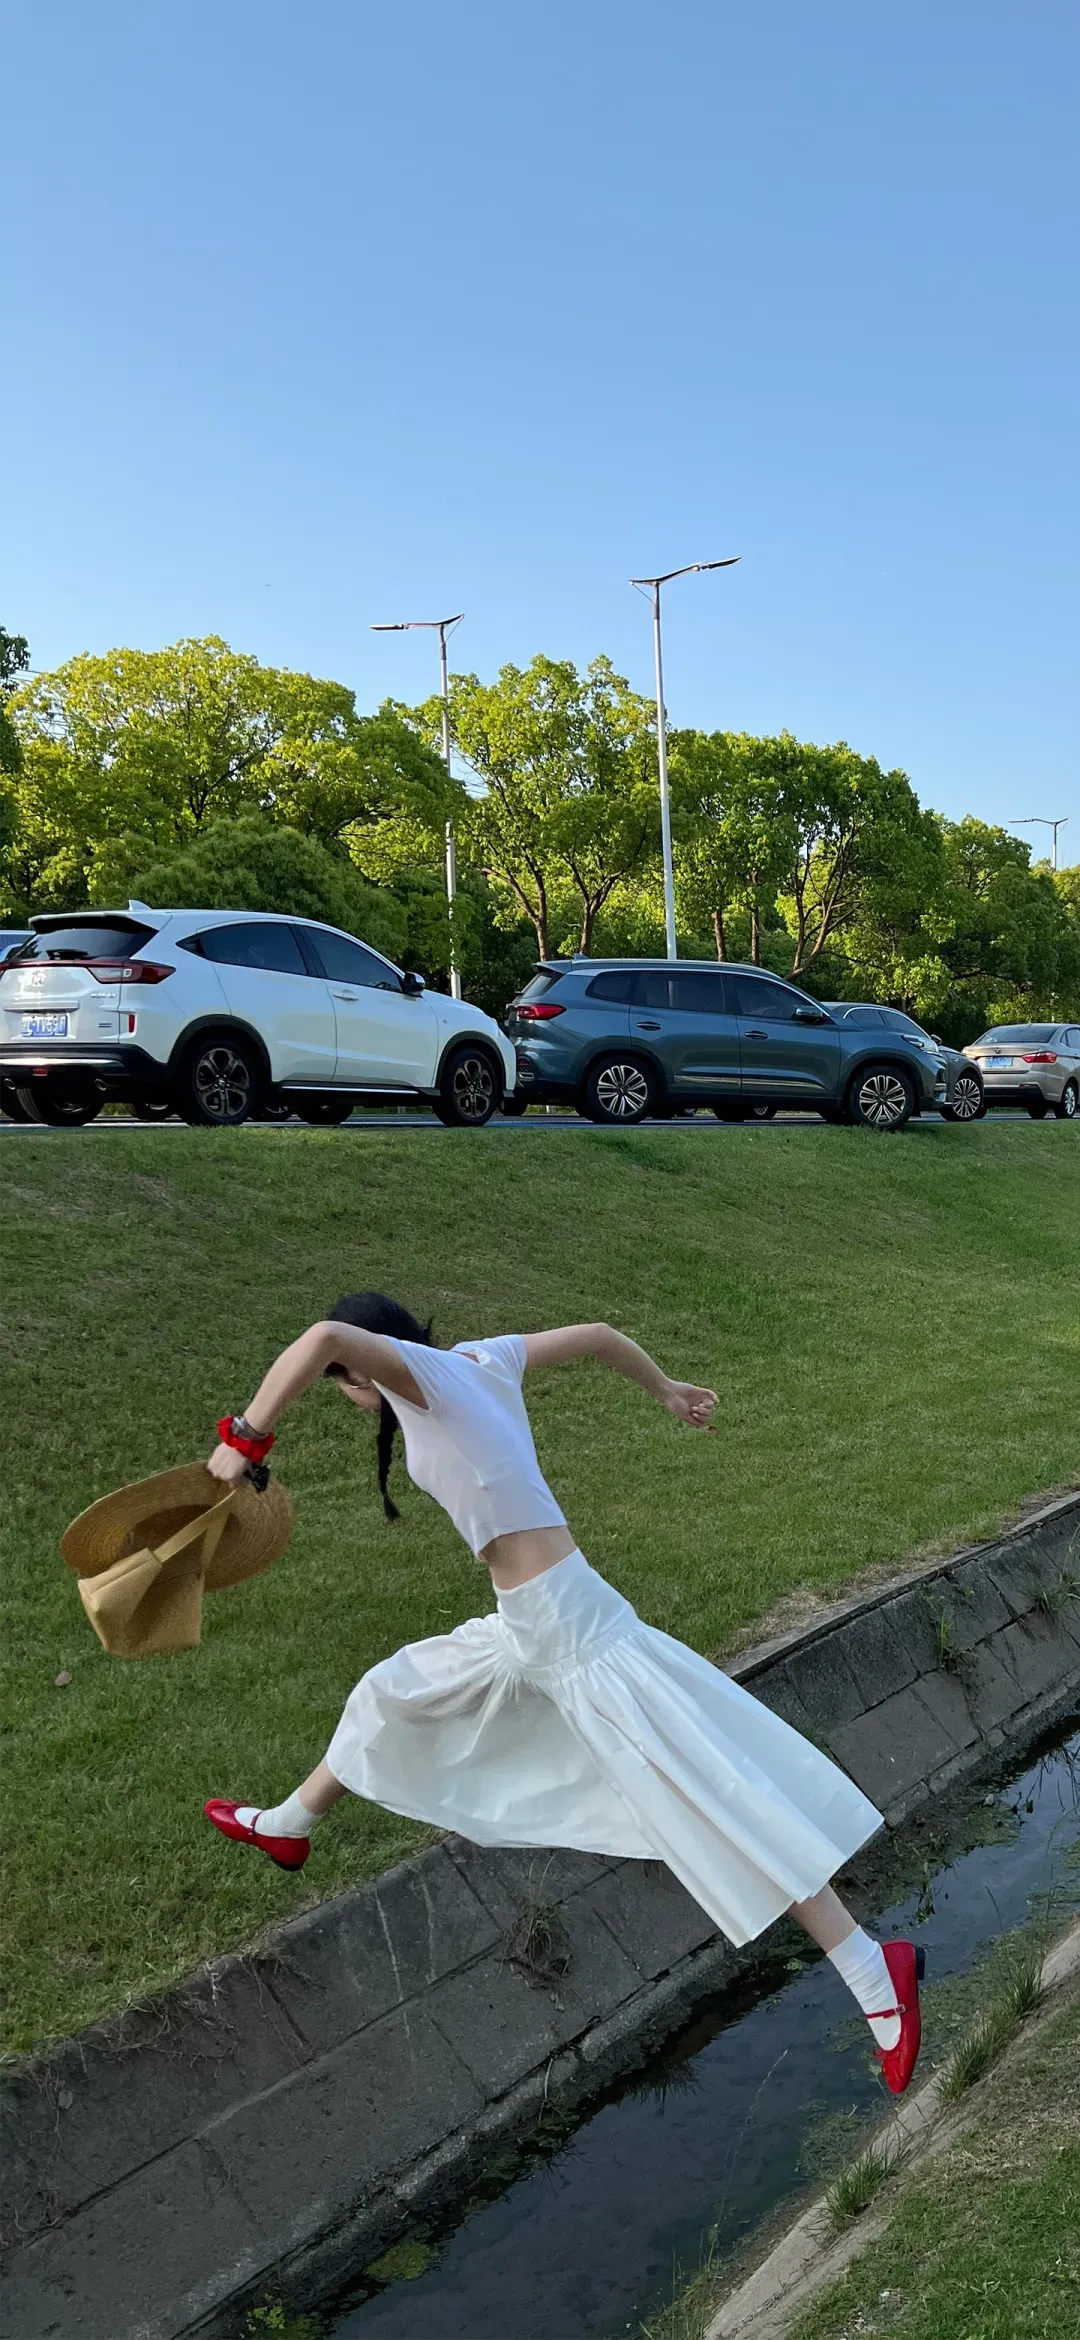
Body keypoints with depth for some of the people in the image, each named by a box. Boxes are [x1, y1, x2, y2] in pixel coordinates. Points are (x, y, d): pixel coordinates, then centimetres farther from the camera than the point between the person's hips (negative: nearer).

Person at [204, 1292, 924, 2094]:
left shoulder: (423, 1372, -15)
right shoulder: (486, 1360, 7)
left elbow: (325, 1337, -36)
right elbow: (599, 1334, 17)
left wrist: (246, 1436, -23)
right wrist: (665, 1390, 34)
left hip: (574, 1639, -10)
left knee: (718, 1811, -3)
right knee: (387, 1694, 25)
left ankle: (876, 1972, 6)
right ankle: (289, 1826, 49)